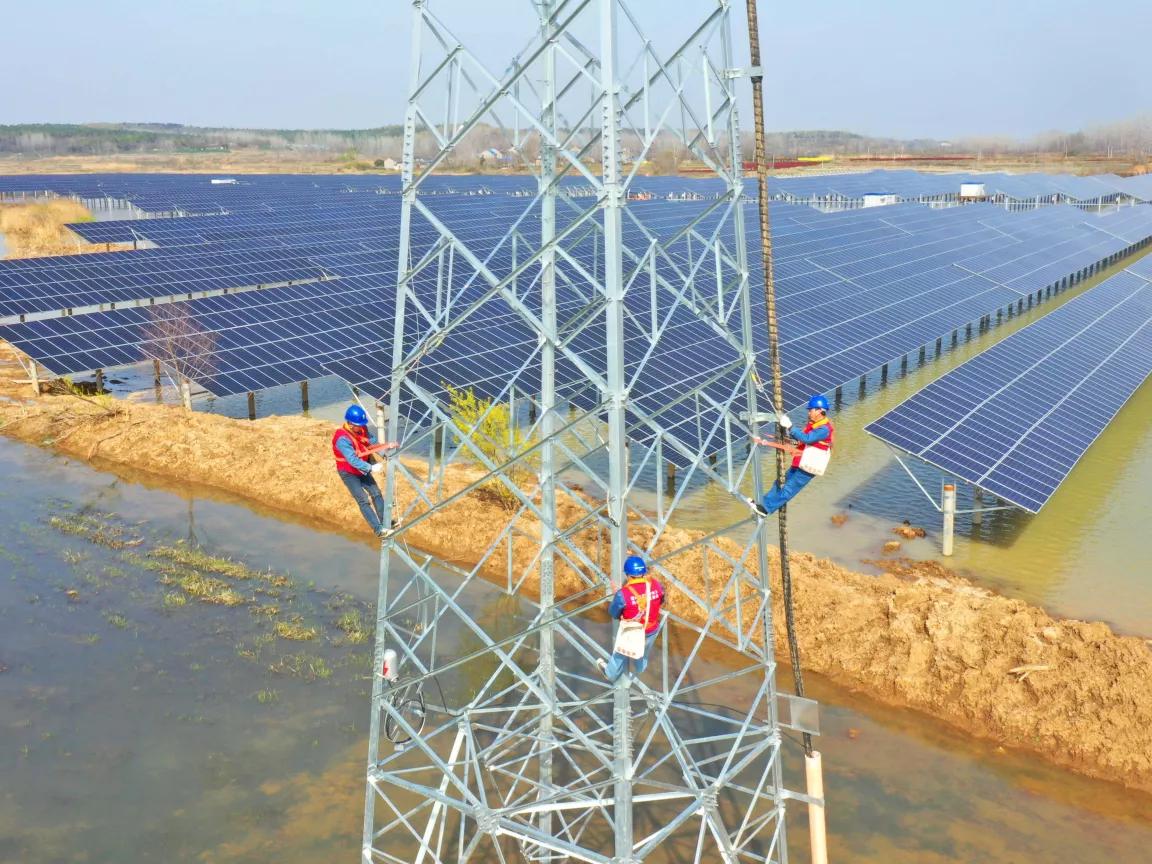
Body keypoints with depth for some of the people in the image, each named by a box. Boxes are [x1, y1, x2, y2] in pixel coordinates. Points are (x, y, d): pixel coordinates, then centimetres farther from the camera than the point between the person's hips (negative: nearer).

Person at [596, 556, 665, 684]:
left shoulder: (623, 594, -33)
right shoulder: (656, 585, -22)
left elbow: (613, 613, -15)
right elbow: (661, 602, 0)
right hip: (652, 630, 3)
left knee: (621, 654, 27)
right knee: (643, 654, 35)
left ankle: (611, 674, 55)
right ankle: (639, 670, 65)